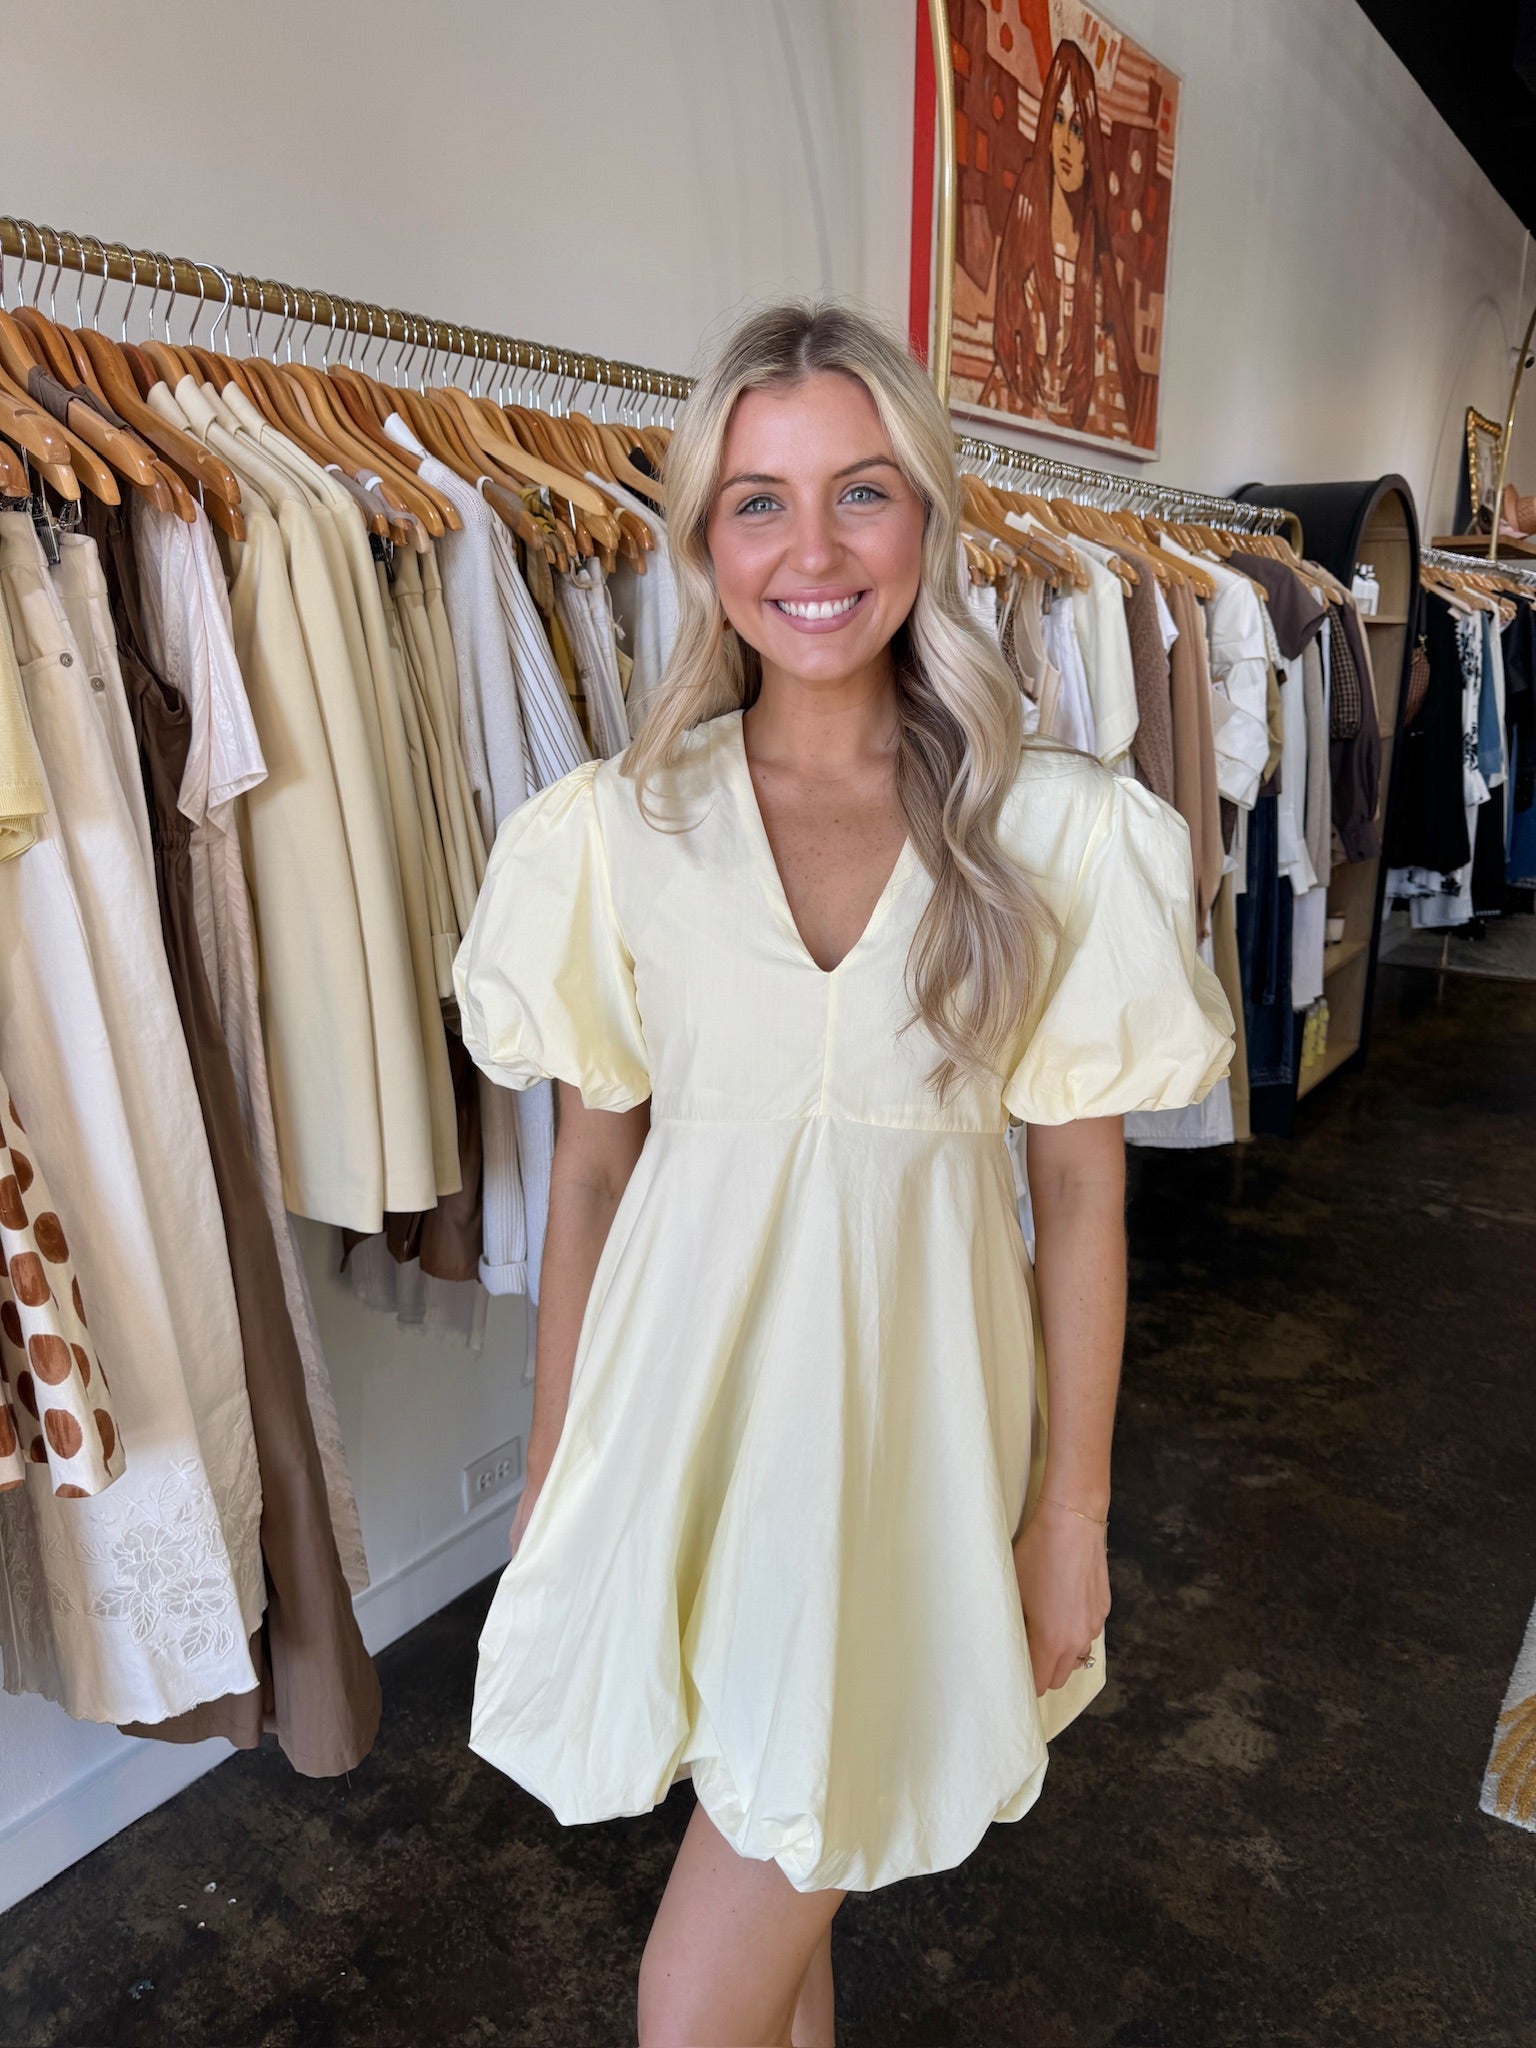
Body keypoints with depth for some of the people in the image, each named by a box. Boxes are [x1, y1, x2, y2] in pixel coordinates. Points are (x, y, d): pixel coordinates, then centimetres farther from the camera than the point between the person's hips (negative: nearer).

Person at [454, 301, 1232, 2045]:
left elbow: (1083, 1191, -3)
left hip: (912, 1403, -1)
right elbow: (591, 1164, 2)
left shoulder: (1056, 832, -7)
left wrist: (1074, 1505, 1)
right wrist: (552, 1471, 7)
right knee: (770, 1899, 23)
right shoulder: (617, 828, -4)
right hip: (688, 1392, 2)